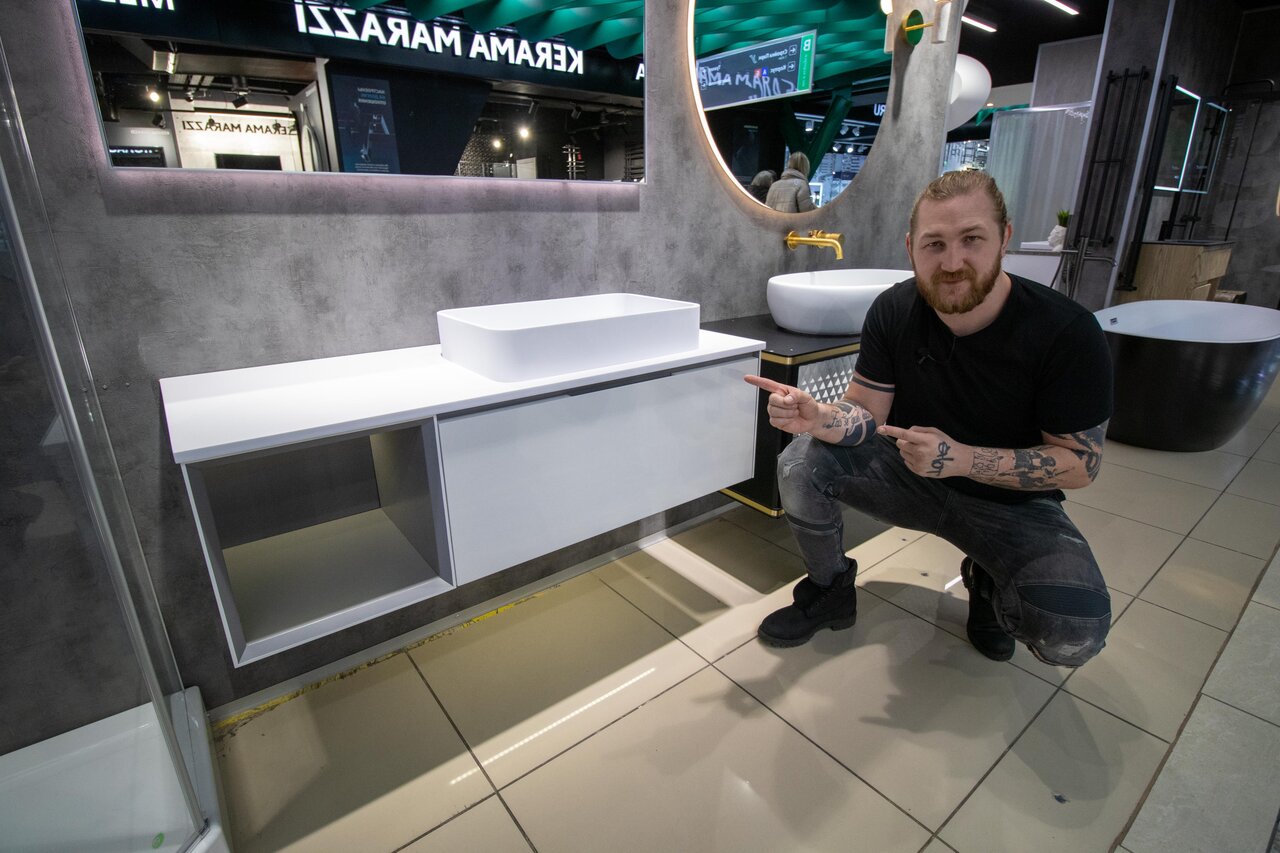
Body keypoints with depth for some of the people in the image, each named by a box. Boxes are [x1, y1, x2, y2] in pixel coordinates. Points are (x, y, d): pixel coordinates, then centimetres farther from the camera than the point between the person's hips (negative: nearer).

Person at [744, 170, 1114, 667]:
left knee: (1075, 633, -28)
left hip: (1014, 502, -2)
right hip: (911, 473, 3)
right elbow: (866, 415, -11)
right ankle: (831, 591, 5)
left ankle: (990, 582, 10)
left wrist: (962, 458, -32)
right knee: (802, 462, -21)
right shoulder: (894, 310, -13)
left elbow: (1080, 463, -16)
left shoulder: (1067, 333, -21)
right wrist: (815, 417, -35)